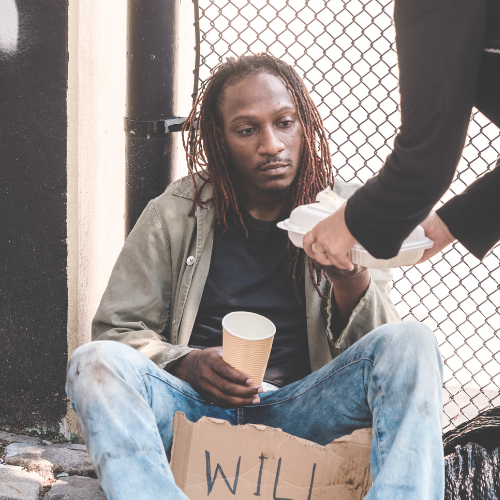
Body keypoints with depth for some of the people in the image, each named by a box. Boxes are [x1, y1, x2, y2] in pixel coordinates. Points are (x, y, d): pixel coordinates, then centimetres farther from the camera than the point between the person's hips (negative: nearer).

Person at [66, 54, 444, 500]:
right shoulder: (176, 216, 5)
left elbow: (384, 355, 3)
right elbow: (117, 329, 6)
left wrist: (352, 282, -18)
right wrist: (186, 364, -14)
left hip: (299, 411, 1)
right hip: (195, 407, 0)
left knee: (411, 344, -24)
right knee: (95, 363, -28)